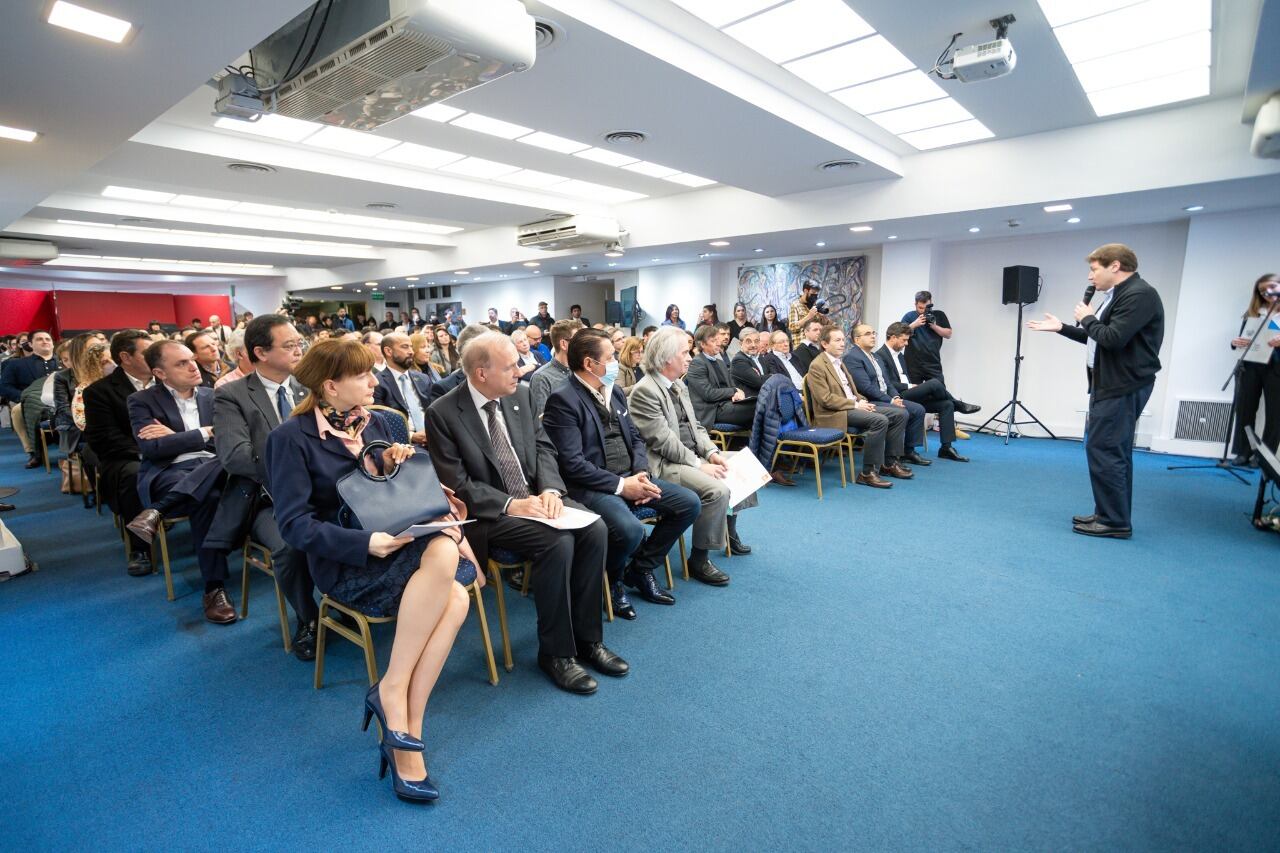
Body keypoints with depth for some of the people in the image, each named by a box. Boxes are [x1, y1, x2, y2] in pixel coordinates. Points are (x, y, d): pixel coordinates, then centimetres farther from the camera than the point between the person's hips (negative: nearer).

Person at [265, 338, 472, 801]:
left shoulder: (371, 423, 13)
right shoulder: (291, 437, -6)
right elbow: (294, 523, -13)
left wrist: (392, 468, -5)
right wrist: (365, 543, -25)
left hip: (393, 544, 6)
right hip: (344, 562, -5)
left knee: (455, 599, -27)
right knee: (443, 554, -34)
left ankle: (403, 730, -19)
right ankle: (392, 692, -21)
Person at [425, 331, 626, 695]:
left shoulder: (519, 395, 4)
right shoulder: (443, 413, -11)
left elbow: (542, 446, 8)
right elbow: (457, 485, -13)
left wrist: (550, 489, -11)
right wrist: (511, 504, -23)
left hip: (535, 496, 6)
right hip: (487, 513, -5)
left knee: (595, 529, -18)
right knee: (558, 543, -29)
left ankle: (587, 638, -2)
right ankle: (555, 652, -9)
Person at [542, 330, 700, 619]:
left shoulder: (615, 391, 12)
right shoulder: (563, 400, -13)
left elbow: (635, 437, 16)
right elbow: (572, 464, -19)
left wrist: (641, 473, -3)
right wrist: (620, 486, -18)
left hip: (629, 477, 8)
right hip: (591, 486, -8)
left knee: (689, 503, -2)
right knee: (630, 529, -33)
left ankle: (641, 568, 14)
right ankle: (612, 579, 4)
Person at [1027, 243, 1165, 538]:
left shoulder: (1139, 294, -16)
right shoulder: (1117, 295, 16)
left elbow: (1113, 338, -25)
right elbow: (1098, 339, 21)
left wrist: (1087, 318, -9)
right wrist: (1061, 327, 18)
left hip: (1124, 387, -11)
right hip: (1111, 384, 11)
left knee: (1102, 449, -10)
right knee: (1113, 451, 14)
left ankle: (1115, 522, -3)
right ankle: (1111, 515, 23)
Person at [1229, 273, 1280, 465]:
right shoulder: (1252, 314, 13)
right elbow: (1242, 338, 13)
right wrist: (1236, 342, -10)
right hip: (1250, 368, 2)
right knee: (1244, 409, 0)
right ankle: (1243, 452, 6)